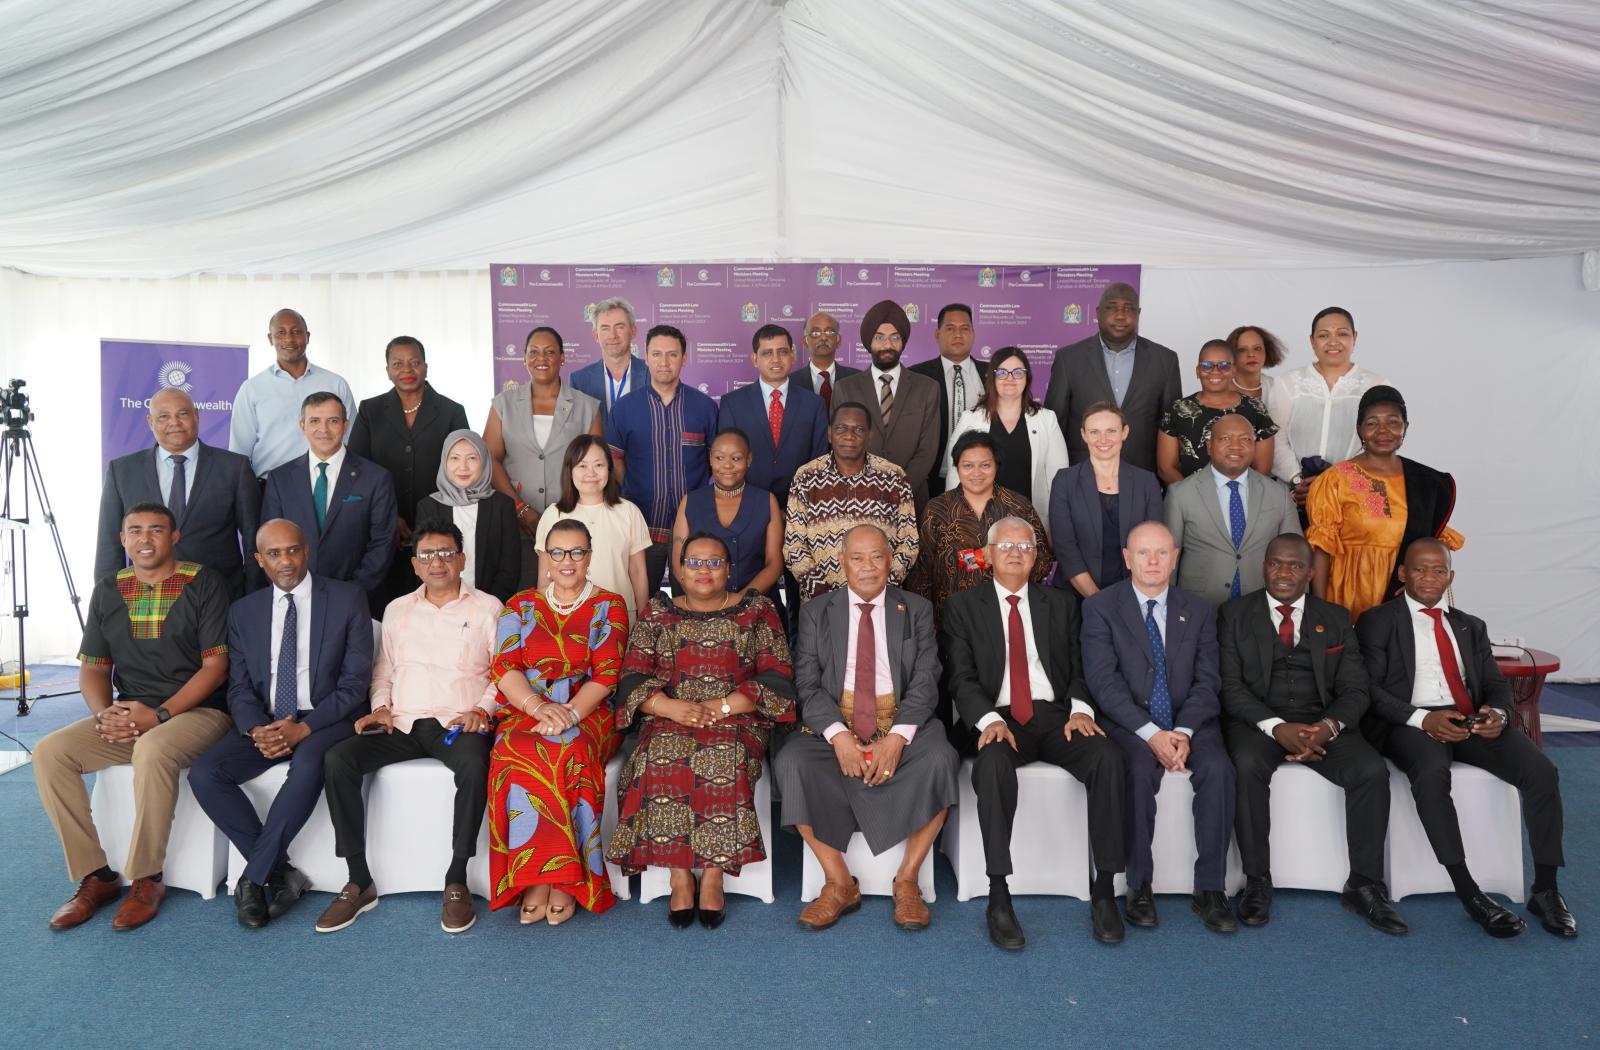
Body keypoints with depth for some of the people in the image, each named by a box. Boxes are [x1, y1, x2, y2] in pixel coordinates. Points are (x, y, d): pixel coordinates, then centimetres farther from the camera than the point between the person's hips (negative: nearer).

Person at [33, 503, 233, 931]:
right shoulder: (108, 590, 11)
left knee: (152, 751, -35)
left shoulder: (203, 583, -4)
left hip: (197, 711, -5)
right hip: (127, 716, 6)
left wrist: (159, 714, -19)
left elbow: (215, 665, -9)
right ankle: (95, 876, -6)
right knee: (49, 752, -16)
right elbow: (92, 667, 11)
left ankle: (147, 879, -16)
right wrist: (104, 714, -10)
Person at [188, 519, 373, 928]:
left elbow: (355, 681, -6)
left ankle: (253, 879, -18)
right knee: (204, 773, -21)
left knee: (308, 766, -36)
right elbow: (239, 686, 8)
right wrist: (256, 729, -14)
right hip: (264, 722, 4)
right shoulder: (244, 611, 11)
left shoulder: (347, 599, -1)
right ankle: (281, 874, -11)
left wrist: (304, 728, -18)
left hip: (325, 721, -4)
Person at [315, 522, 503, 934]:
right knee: (337, 759, -22)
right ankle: (359, 882, -15)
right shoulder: (397, 609, 20)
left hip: (457, 725, -4)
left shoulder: (488, 608, 8)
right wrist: (380, 706, 3)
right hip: (402, 724, 4)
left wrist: (482, 709, -12)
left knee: (474, 766, -37)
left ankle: (456, 882, -22)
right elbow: (383, 669, 22)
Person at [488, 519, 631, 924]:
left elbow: (606, 674, -1)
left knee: (569, 751, -35)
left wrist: (570, 713, -18)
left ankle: (564, 882, -28)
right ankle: (536, 881, -28)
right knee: (517, 755, -33)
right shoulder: (520, 605, 16)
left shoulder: (609, 606, 10)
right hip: (525, 711, 2)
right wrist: (540, 707, -16)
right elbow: (504, 668, 3)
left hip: (588, 714, -1)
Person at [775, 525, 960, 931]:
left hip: (902, 725, 0)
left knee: (939, 759, -30)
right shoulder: (816, 613, 10)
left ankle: (907, 880, -12)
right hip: (833, 725, 0)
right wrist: (838, 735, -18)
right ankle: (838, 883, -12)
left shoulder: (916, 610, 10)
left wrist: (898, 736, -17)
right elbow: (807, 684, 0)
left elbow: (925, 681, 0)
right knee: (790, 764, -28)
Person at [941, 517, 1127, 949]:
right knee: (993, 763, -36)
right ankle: (999, 897, -28)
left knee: (1108, 755, -28)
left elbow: (1079, 668, 13)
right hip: (998, 719, -2)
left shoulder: (1059, 604, 19)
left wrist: (1081, 708, -8)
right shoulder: (963, 607, 10)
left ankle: (1103, 889, -19)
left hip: (1055, 715, 3)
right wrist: (989, 720, -18)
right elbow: (962, 678, 1)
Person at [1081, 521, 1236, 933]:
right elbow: (1104, 682, -9)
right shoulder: (1100, 607, 0)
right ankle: (1139, 886, -15)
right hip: (1129, 724, -3)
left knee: (1218, 769, -26)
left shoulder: (1199, 610, 11)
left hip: (1190, 723, 3)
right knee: (1139, 771, -32)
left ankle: (1209, 889, -14)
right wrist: (1151, 733, -19)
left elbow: (1206, 682, 3)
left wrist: (1183, 732, -15)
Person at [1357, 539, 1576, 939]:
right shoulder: (1378, 621, 8)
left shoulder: (1471, 626, 24)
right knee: (1431, 773, -36)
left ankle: (1545, 890, -10)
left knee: (1542, 771, -21)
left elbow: (1496, 685, 16)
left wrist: (1498, 713, -9)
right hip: (1410, 722, -5)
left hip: (1472, 721, 5)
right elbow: (1370, 688, -3)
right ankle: (1468, 892, -29)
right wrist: (1422, 719, -18)